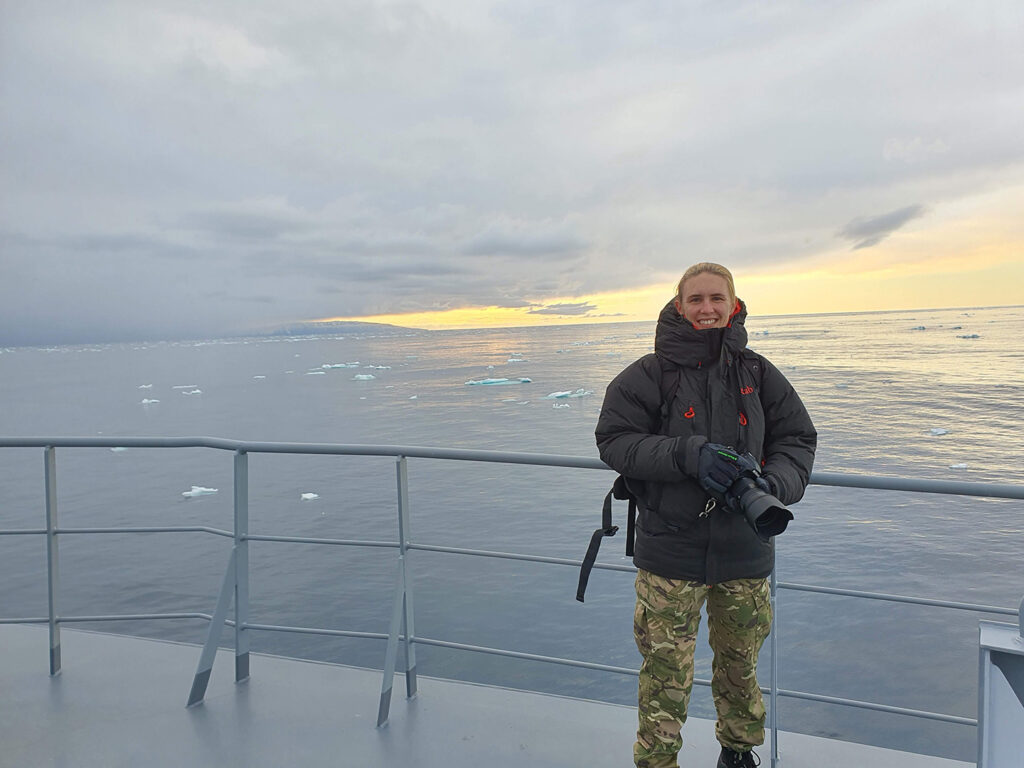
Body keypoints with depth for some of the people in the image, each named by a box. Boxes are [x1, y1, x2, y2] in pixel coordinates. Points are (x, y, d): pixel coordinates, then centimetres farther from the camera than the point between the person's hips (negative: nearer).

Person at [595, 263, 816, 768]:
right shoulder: (648, 374, -7)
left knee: (739, 664, 22)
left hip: (744, 552, 3)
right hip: (669, 551, -3)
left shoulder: (757, 374, 2)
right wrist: (689, 455, -23)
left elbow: (798, 440, 6)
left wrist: (771, 484, -15)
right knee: (666, 673, 2)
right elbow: (614, 440, -10)